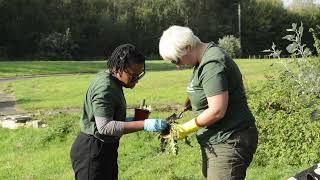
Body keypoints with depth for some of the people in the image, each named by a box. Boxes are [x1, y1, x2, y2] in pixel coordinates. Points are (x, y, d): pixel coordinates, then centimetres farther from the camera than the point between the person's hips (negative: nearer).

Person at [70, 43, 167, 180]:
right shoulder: (105, 87, -22)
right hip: (92, 153, -10)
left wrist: (127, 121, 5)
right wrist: (144, 125, -31)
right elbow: (104, 126, -29)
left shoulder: (112, 82, 9)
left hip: (104, 149, 10)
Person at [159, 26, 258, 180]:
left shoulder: (212, 64, -22)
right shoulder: (203, 58, 9)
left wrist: (184, 129, -17)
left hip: (229, 143, -10)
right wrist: (194, 98, 7)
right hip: (215, 141, 10)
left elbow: (217, 111, -26)